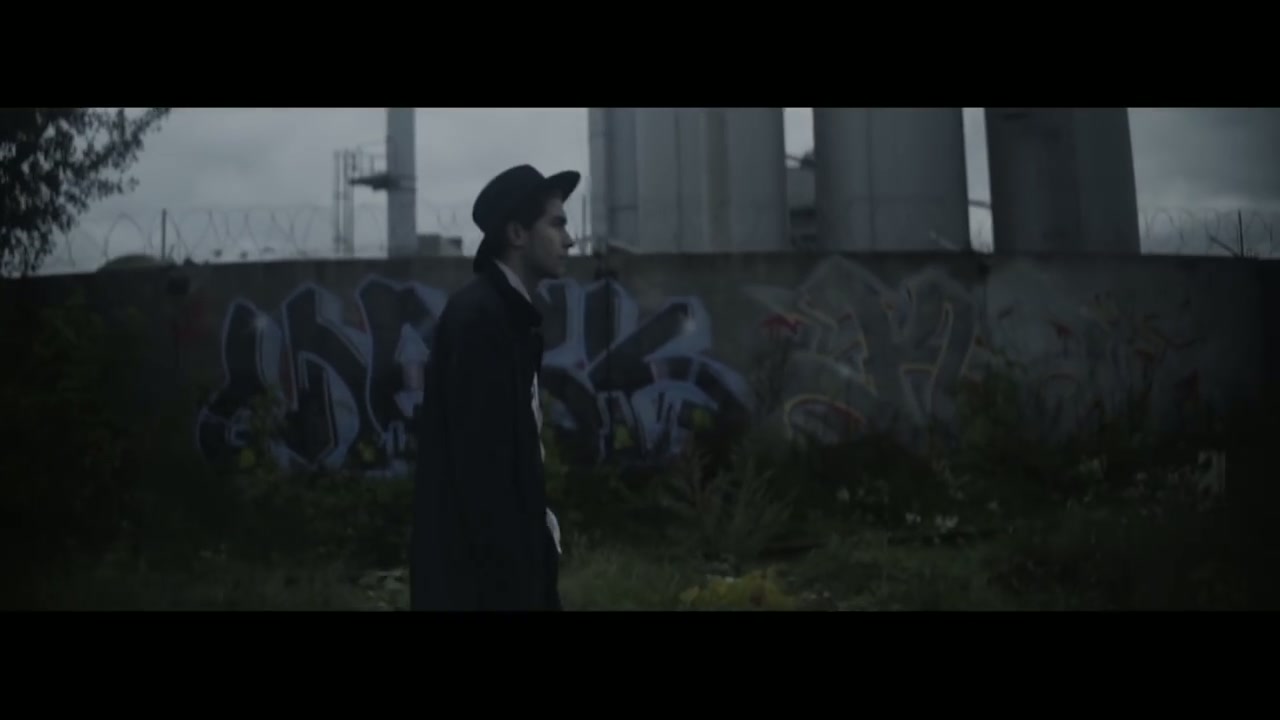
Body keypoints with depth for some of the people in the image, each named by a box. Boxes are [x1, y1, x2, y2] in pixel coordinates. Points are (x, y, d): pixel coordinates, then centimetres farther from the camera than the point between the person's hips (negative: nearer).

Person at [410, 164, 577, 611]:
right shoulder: (477, 316, -17)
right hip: (482, 562, -9)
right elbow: (478, 456, -21)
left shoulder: (512, 315, 11)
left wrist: (536, 531, 11)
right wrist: (503, 565, -19)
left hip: (510, 552, 9)